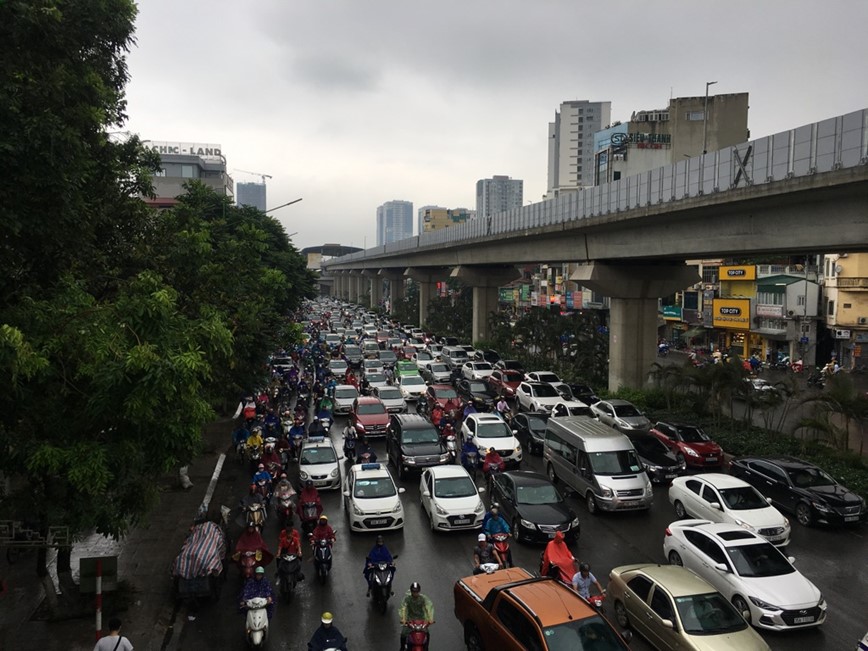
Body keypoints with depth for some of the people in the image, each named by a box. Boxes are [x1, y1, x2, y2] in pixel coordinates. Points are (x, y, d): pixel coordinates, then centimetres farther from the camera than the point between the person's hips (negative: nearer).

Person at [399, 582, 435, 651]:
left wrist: (430, 619, -40)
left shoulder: (423, 598, -13)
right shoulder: (407, 598, -13)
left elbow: (429, 607, -25)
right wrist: (403, 619, -41)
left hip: (421, 619, 0)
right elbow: (403, 608, -24)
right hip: (410, 619, 0)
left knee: (427, 634, -17)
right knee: (403, 634, -17)